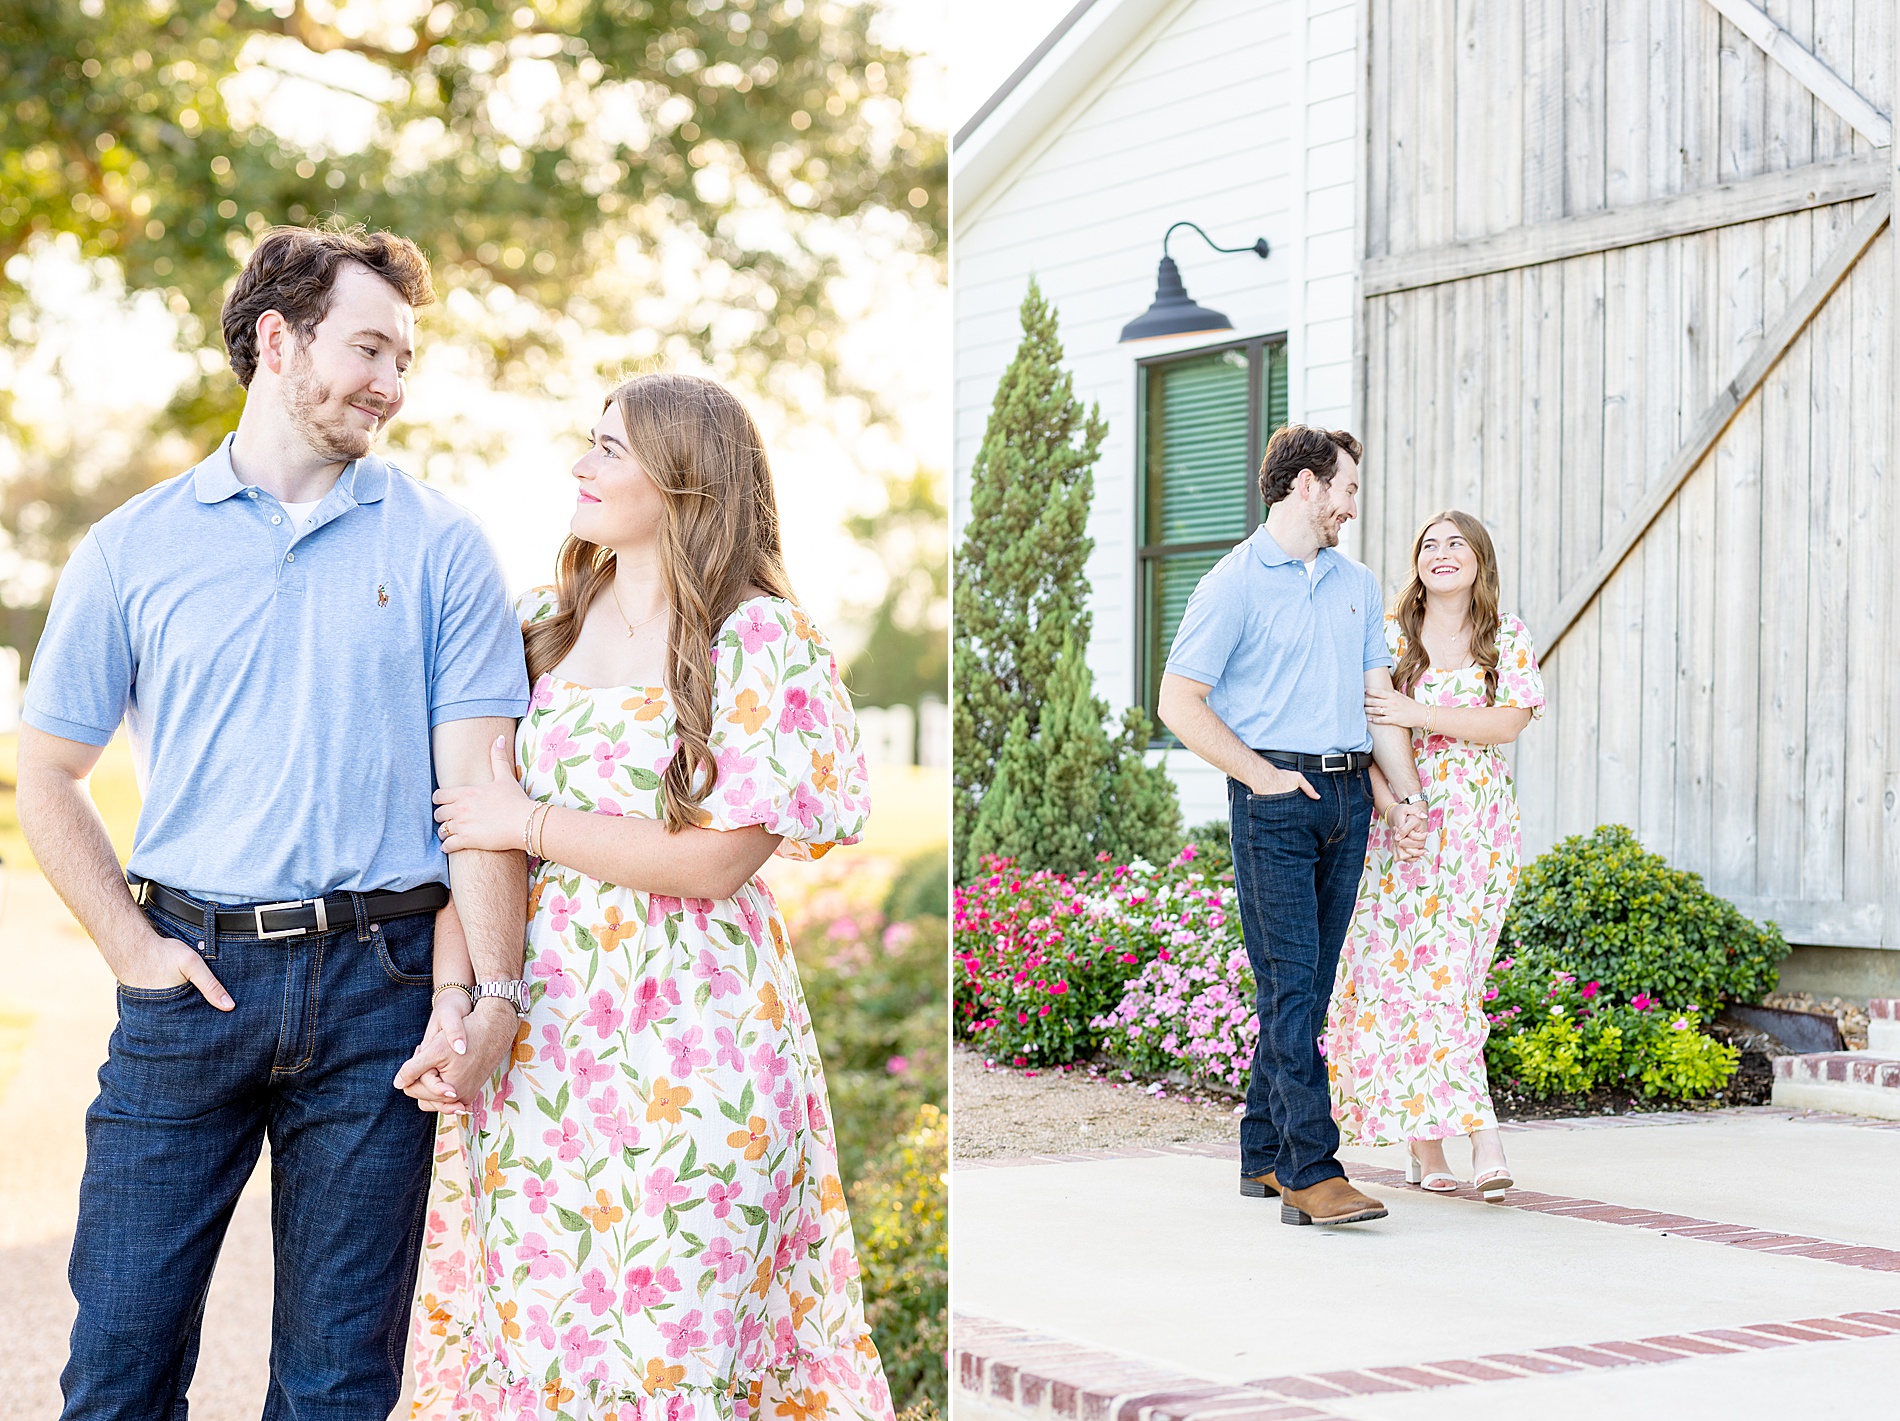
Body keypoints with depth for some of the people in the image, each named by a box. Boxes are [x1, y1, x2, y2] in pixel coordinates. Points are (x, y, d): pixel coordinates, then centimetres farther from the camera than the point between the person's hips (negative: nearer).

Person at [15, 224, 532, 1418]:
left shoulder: (437, 546, 5)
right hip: (192, 976, 0)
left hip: (376, 988, 0)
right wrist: (135, 950, -1)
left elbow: (477, 782, -1)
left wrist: (495, 994, -11)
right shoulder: (135, 547, 6)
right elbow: (50, 777, 11)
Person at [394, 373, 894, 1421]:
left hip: (681, 1039, -5)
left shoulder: (758, 641, -6)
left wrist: (533, 825, -7)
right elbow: (469, 827, 6)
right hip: (535, 1037, 5)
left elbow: (716, 861, -12)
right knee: (531, 1332, 8)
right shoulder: (542, 627, 10)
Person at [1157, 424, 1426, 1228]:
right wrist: (1261, 774, -9)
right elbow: (1179, 702, -6)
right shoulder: (1235, 584, -2)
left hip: (1347, 797, 6)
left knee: (1310, 987, 8)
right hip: (1275, 800, -6)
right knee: (1290, 983, -10)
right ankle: (1311, 1174, -14)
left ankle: (1265, 1156, 17)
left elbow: (1380, 697, 17)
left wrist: (1409, 798, 6)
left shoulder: (1357, 585, 18)